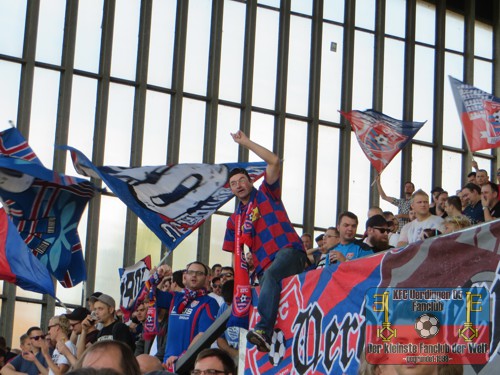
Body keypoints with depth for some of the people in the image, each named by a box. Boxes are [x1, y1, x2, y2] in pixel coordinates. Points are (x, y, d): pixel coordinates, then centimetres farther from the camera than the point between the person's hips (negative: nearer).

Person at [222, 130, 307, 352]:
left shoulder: (266, 194, 14)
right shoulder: (235, 220, 25)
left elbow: (274, 161, 1)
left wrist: (246, 142, 3)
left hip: (289, 252, -7)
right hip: (263, 266, 7)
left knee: (271, 274, -35)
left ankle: (263, 330, -51)